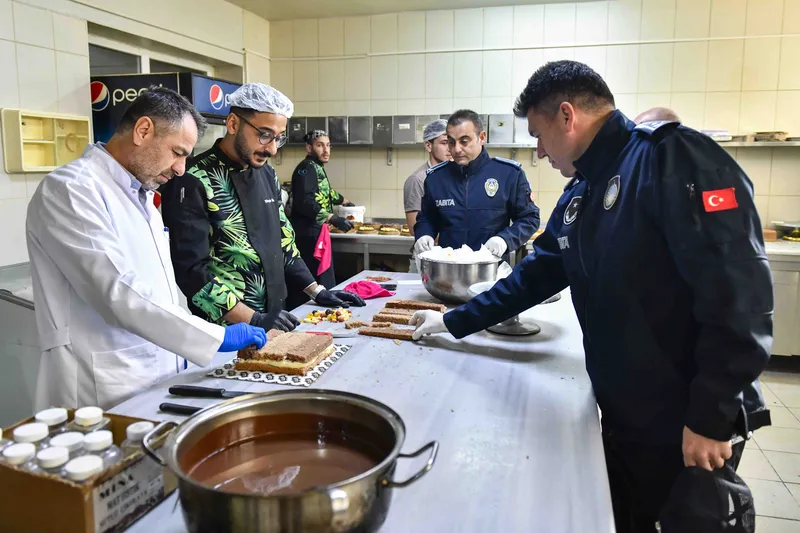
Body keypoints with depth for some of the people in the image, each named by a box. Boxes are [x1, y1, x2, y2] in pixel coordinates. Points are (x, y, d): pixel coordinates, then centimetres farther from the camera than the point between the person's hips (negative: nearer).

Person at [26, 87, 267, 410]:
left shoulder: (140, 193, 12)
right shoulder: (70, 190, -16)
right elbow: (117, 293, -25)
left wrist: (176, 355, 12)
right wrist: (217, 336, -22)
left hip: (156, 379, 8)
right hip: (105, 395, -8)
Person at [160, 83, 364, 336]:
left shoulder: (267, 174, 9)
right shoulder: (194, 183, -15)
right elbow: (191, 270, -20)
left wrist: (317, 291, 10)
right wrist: (254, 320, -23)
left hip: (271, 321, 7)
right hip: (225, 331, -7)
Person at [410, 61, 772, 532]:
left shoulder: (672, 157, -19)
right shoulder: (578, 195, 9)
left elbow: (739, 293, -24)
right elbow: (535, 276, 15)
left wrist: (711, 418, -21)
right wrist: (453, 322, 16)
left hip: (689, 427, -7)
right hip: (622, 416, 8)